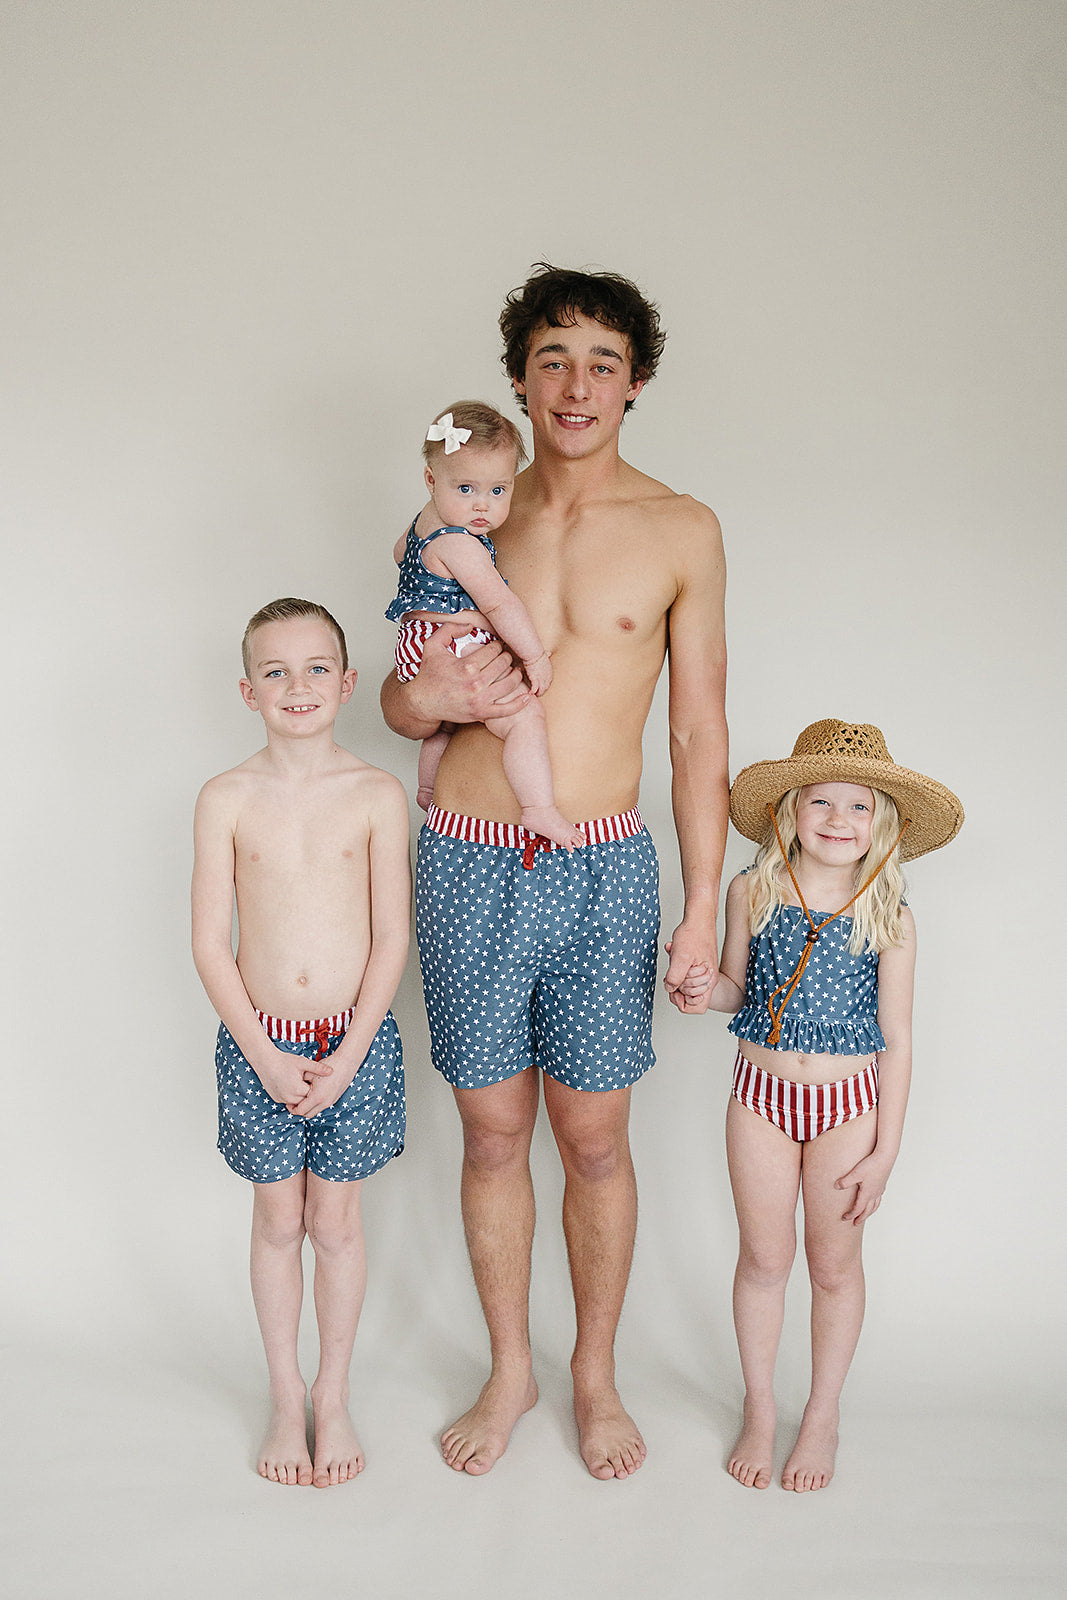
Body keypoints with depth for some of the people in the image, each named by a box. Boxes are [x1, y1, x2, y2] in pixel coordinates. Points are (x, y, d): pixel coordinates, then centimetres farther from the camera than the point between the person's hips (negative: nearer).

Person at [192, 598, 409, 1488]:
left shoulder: (377, 797, -6)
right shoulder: (227, 799, -5)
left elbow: (392, 939, -5)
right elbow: (210, 943, -5)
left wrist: (346, 1057, -11)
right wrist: (265, 1056, -11)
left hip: (356, 1042, 0)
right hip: (259, 1045, 1)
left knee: (336, 1223, 11)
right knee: (278, 1223, 13)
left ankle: (334, 1398, 30)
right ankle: (287, 1402, 31)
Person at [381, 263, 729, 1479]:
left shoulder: (682, 531, 1)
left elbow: (700, 732, 2)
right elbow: (399, 698, 12)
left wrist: (702, 908, -2)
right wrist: (431, 695, -13)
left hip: (603, 873, -1)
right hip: (469, 866, 2)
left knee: (593, 1138, 7)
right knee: (493, 1133, 10)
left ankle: (595, 1374, 29)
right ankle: (509, 1370, 30)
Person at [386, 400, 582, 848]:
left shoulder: (425, 521, 10)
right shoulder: (458, 543, -23)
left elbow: (401, 553, 32)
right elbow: (499, 603, -23)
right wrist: (535, 656, -17)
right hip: (453, 654, -11)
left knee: (444, 723, 34)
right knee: (525, 717, -20)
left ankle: (428, 790, 54)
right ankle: (540, 810, -26)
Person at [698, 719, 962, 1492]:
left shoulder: (888, 917, -9)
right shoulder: (753, 892, -5)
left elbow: (898, 1041, -6)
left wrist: (885, 1152, -6)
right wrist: (706, 989, -16)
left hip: (848, 1105, -1)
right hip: (763, 1094, 1)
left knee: (834, 1264, 11)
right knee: (763, 1258, 11)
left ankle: (824, 1415, 31)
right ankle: (760, 1410, 30)